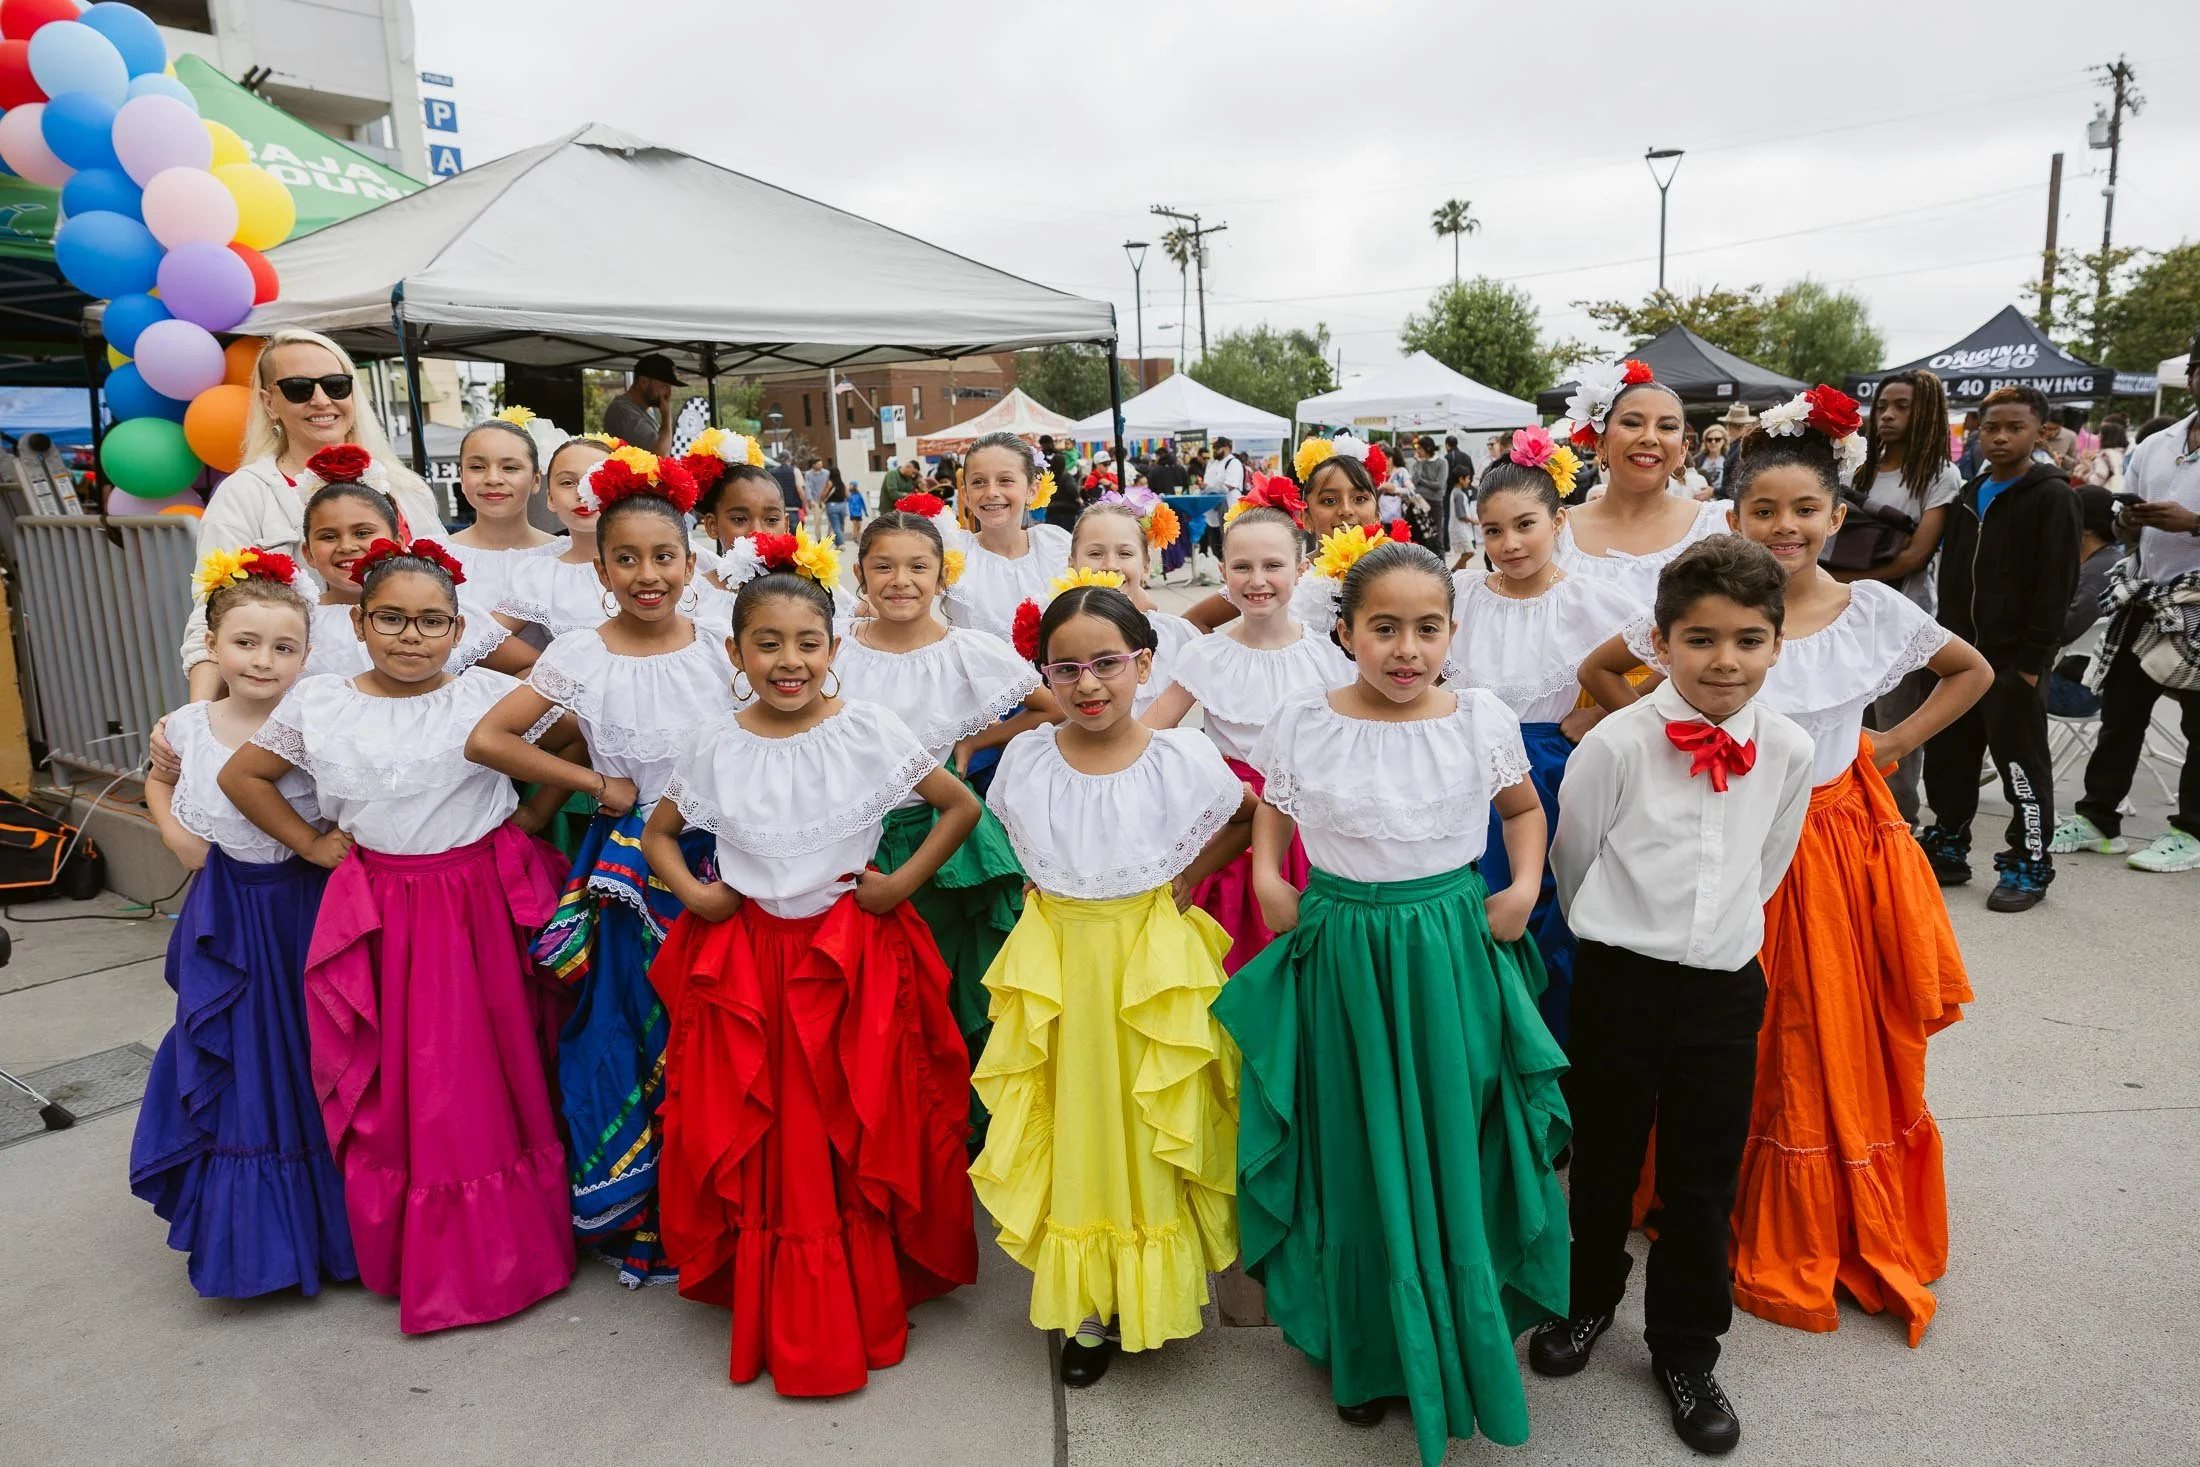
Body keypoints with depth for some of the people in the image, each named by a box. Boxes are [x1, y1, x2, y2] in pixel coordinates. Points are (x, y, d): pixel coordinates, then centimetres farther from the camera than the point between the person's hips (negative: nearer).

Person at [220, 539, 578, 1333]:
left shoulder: (491, 693, -7)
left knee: (494, 1078, 8)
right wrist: (314, 845, 4)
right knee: (397, 1088, 8)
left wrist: (528, 818, -2)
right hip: (380, 918, 2)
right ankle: (420, 1258, 24)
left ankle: (509, 1249, 26)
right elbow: (241, 775, 11)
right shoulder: (317, 704, 0)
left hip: (484, 907, -1)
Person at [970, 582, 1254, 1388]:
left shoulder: (1181, 756, -11)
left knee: (1151, 1130, 8)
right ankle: (1089, 1306, 24)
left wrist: (1185, 879, -3)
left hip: (1153, 956, -2)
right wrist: (1058, 892, 2)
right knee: (1074, 1130, 9)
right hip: (1055, 958, 2)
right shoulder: (1026, 757, -4)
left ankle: (1151, 1291, 28)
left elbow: (1247, 816, 6)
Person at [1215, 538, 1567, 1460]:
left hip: (1454, 955, 0)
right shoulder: (1302, 721, -5)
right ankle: (1369, 1350, 33)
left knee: (1456, 1148, 9)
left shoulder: (1484, 720, -4)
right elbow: (1273, 805, 13)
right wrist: (1266, 877, -3)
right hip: (1342, 955, 0)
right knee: (1359, 1152, 11)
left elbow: (1524, 807, 13)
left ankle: (1465, 1343, 33)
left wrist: (1525, 887, -1)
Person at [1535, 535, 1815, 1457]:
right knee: (1604, 1158, 15)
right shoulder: (1618, 743, -15)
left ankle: (1685, 1351, 32)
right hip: (1618, 979, -2)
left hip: (1726, 984, 2)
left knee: (1704, 1181, 12)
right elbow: (1571, 859, -1)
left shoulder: (1789, 751, -4)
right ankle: (1589, 1299, 41)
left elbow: (1766, 867, 12)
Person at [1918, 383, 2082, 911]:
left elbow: (2056, 586, -13)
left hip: (2014, 660, -7)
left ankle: (2029, 866, 13)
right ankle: (1947, 849, 26)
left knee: (2021, 764, 2)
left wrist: (2032, 659, -17)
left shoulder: (2052, 497, -8)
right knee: (1947, 758, 12)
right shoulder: (1969, 496, 13)